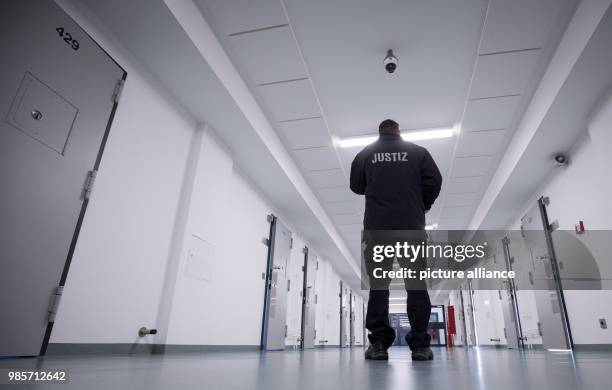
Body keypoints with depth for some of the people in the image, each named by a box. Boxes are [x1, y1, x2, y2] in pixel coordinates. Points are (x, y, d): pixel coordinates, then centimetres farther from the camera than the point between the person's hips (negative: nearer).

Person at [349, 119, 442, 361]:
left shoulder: (365, 154, 13)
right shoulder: (417, 151, 12)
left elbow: (356, 186, 15)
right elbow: (435, 180, 3)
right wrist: (422, 206, 17)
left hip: (377, 226, 0)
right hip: (411, 225, 0)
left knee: (378, 283, 0)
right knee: (416, 283, 2)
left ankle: (379, 343, -3)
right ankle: (420, 345, 0)